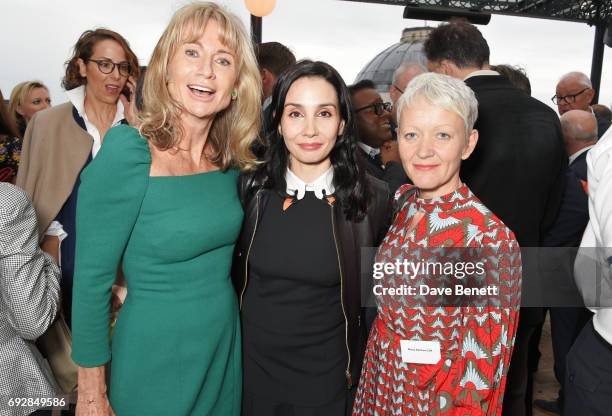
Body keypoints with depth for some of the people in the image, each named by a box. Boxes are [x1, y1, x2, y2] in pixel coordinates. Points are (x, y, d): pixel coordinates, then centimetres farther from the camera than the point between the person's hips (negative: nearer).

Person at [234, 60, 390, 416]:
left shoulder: (373, 199, -13)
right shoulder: (251, 189, -9)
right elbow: (230, 276, 6)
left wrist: (365, 371, 4)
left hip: (329, 377, -1)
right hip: (252, 370, 2)